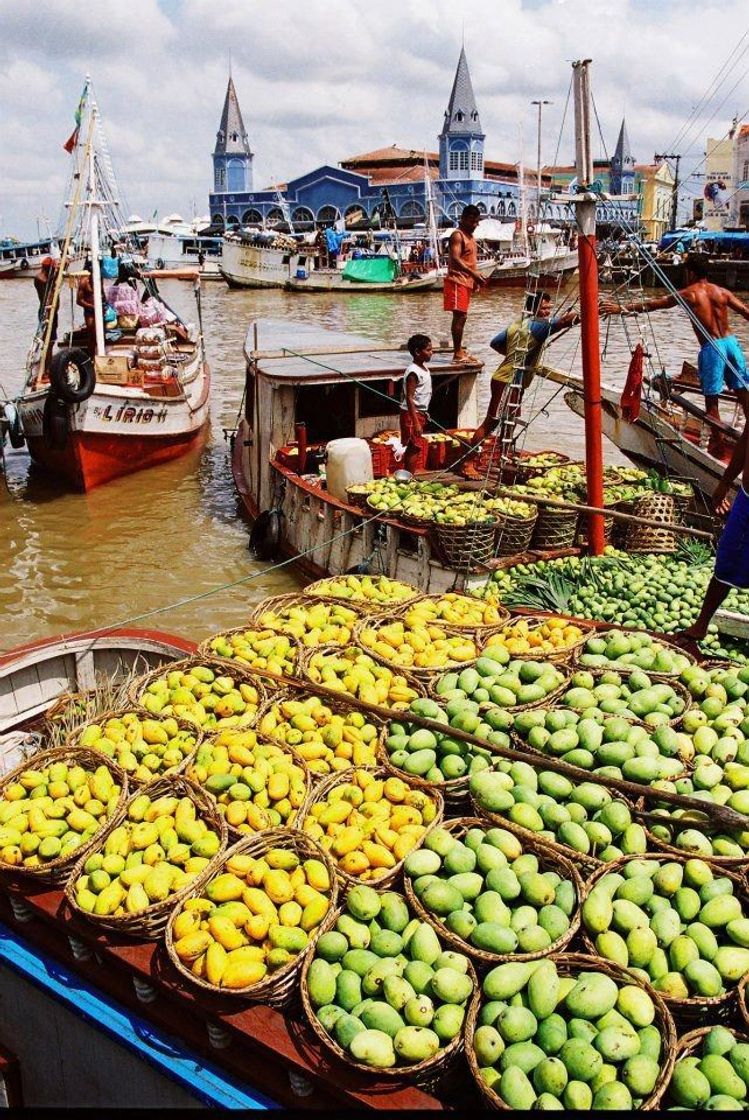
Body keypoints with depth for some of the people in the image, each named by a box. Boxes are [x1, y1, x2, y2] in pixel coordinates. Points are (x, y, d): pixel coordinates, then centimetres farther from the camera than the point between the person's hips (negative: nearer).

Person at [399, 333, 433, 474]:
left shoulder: (424, 368, 8)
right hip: (411, 414, -9)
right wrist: (416, 422, -25)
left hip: (420, 413, 9)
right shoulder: (413, 372, -21)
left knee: (412, 447, 13)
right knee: (415, 448, -5)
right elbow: (409, 398, -23)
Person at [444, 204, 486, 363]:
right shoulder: (457, 235, -9)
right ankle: (457, 354, -11)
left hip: (467, 282, 9)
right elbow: (455, 259, -21)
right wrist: (474, 274, -25)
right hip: (458, 281, -9)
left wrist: (476, 278, 12)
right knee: (459, 316, -11)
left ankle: (459, 351, 15)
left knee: (462, 317, 11)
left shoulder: (470, 236, 19)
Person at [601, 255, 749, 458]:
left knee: (712, 400, 4)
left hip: (711, 348, -5)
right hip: (731, 342, 5)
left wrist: (621, 308, 0)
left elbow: (652, 304, -1)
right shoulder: (723, 292, 11)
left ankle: (718, 445, 8)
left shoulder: (688, 294, 1)